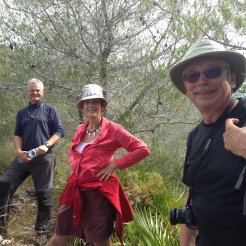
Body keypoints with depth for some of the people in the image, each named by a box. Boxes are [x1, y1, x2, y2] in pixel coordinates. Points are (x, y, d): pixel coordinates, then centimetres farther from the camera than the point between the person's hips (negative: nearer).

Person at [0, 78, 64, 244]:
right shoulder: (22, 113, 17)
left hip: (44, 158, -4)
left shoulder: (50, 110, 5)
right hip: (24, 156, 4)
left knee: (44, 195, 1)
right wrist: (19, 151, -5)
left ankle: (42, 232, 15)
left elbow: (59, 131, -2)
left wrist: (46, 145, -17)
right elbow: (17, 134, 13)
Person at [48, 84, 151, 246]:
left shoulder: (112, 129, -9)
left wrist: (114, 165, -14)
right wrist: (75, 164, 7)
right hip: (76, 189, 6)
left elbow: (143, 149, -14)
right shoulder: (81, 129, 8)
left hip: (99, 191, -6)